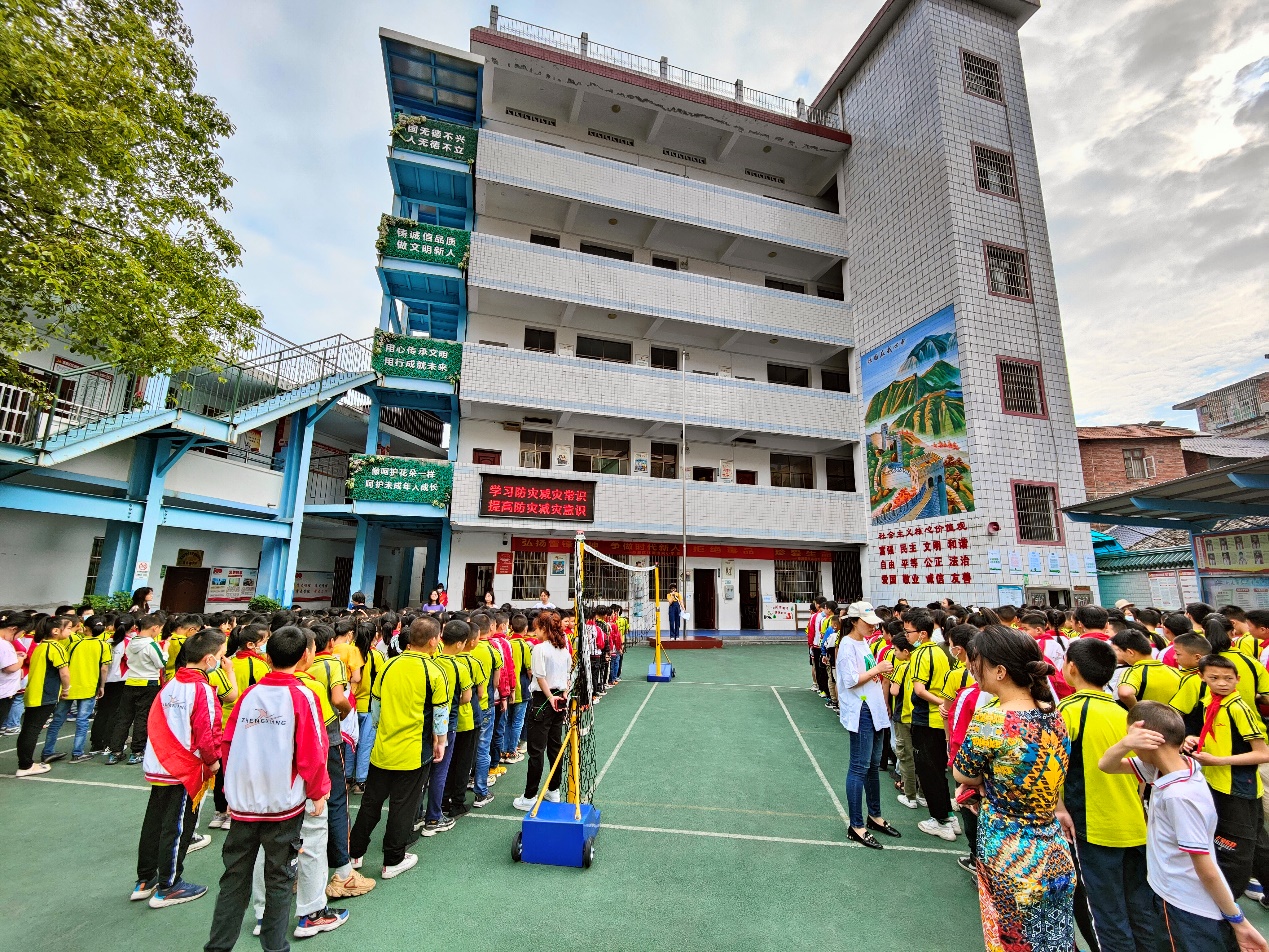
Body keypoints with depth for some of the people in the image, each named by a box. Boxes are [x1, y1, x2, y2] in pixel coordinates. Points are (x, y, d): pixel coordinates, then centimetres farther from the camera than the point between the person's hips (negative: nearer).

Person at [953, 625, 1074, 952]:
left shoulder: (989, 721, -27)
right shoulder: (1055, 716, -5)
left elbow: (963, 776, -11)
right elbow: (1043, 777, 9)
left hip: (1010, 862, -6)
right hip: (1056, 858, 6)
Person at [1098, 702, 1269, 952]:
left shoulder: (1180, 795, -29)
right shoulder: (1163, 766, -6)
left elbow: (1206, 870, -23)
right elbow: (1106, 765, -2)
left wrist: (1238, 921, -9)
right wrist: (1125, 744, -22)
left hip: (1189, 912, -8)